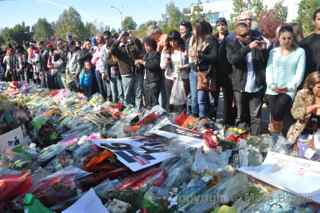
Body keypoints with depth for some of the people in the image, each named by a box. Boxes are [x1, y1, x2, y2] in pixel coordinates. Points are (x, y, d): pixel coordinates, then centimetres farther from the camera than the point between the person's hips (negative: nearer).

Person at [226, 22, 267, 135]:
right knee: (241, 117, 8)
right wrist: (248, 48, -24)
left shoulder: (256, 42, 7)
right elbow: (232, 59, -18)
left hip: (256, 87, 1)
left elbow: (266, 62, 8)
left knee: (255, 116, 4)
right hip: (240, 87, -1)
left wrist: (263, 50, -11)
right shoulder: (231, 45, 2)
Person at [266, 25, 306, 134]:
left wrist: (289, 87, -12)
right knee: (274, 112, -14)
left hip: (289, 90, -2)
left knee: (277, 112, -21)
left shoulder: (300, 52, 3)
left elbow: (299, 73, -2)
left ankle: (275, 128, 9)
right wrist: (272, 85, -9)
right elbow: (268, 70, 5)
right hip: (273, 90, 2)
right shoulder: (273, 51, 11)